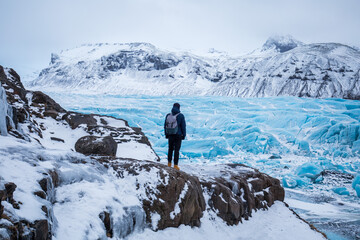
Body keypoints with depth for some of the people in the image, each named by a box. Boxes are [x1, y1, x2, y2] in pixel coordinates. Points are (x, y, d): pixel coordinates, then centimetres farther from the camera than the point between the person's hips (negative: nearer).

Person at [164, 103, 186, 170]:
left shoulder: (168, 115, -2)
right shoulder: (181, 116, -11)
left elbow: (165, 126, 4)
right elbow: (183, 126, -8)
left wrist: (166, 134, 15)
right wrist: (184, 135, 2)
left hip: (170, 135, 3)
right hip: (178, 135, -3)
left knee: (170, 149, 19)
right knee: (176, 150, 1)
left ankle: (169, 163, 26)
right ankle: (175, 165, 1)